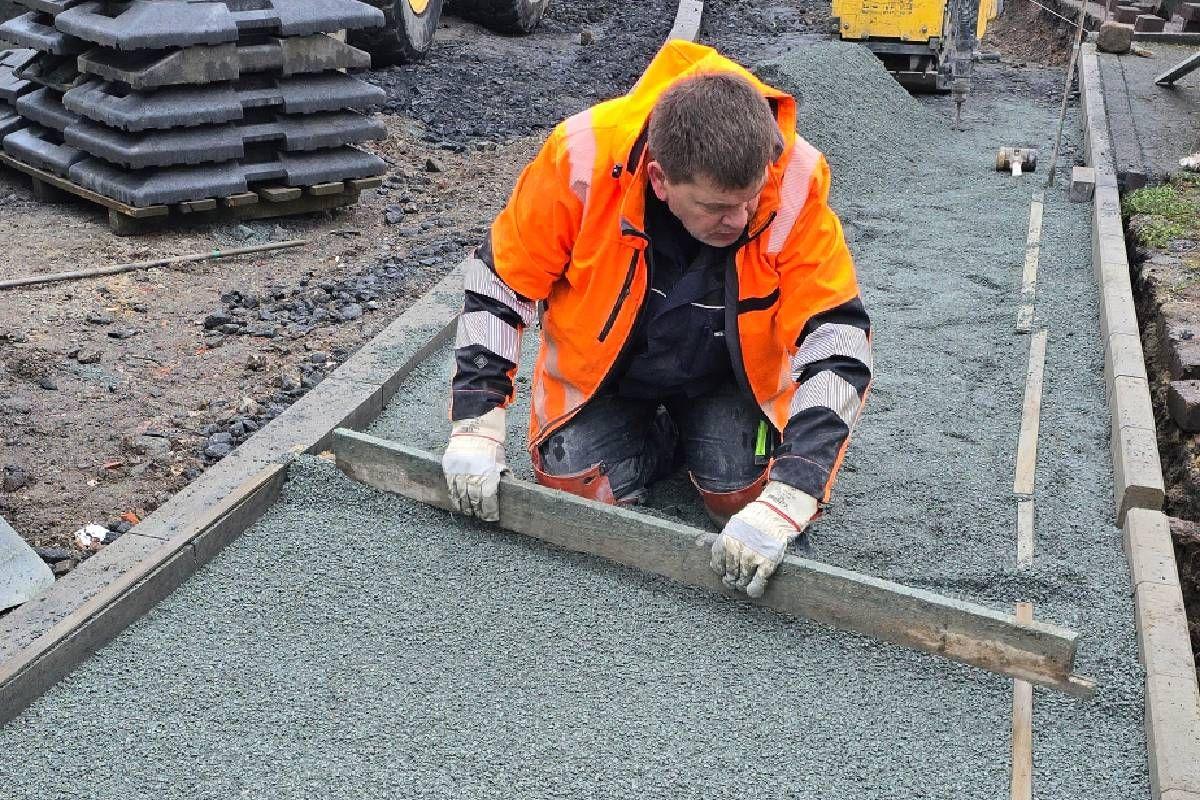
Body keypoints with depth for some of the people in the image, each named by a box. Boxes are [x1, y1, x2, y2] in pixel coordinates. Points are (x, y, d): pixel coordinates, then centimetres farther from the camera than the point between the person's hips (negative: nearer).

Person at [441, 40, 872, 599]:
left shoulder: (795, 188, -32)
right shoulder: (584, 159, -31)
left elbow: (838, 347, -31)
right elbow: (497, 285, -17)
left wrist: (782, 504, -40)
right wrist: (476, 428, -21)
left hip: (726, 379, 0)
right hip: (604, 373, 1)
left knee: (744, 494, -20)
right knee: (578, 487, -18)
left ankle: (704, 435, 15)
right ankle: (662, 439, 15)